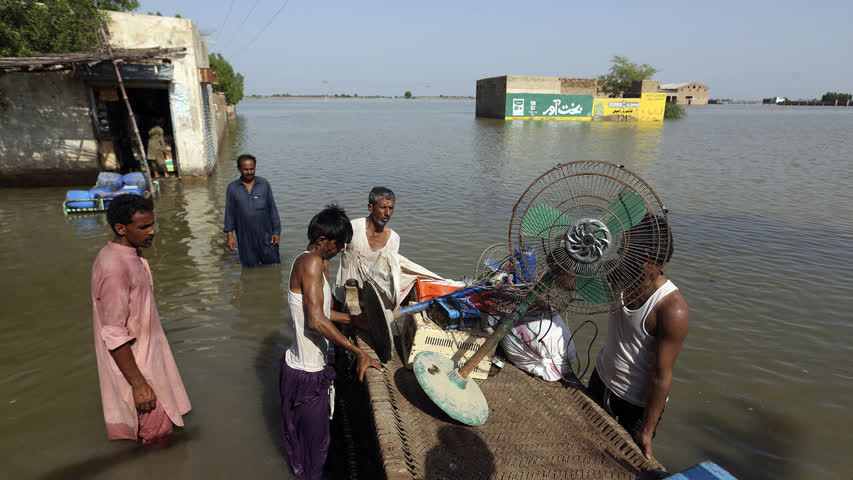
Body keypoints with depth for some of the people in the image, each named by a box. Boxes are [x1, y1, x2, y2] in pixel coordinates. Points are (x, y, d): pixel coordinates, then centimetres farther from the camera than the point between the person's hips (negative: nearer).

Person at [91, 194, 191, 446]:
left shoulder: (127, 254, 2)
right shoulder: (114, 268, -29)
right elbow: (114, 335, -27)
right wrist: (139, 384, -23)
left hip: (145, 353, 9)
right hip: (133, 364, -9)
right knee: (156, 435, 5)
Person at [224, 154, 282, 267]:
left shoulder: (264, 184, 2)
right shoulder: (232, 188, 2)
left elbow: (272, 209, 5)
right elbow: (229, 213, 6)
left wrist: (276, 231, 1)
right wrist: (230, 235, 1)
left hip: (266, 235, 0)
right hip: (245, 238, 0)